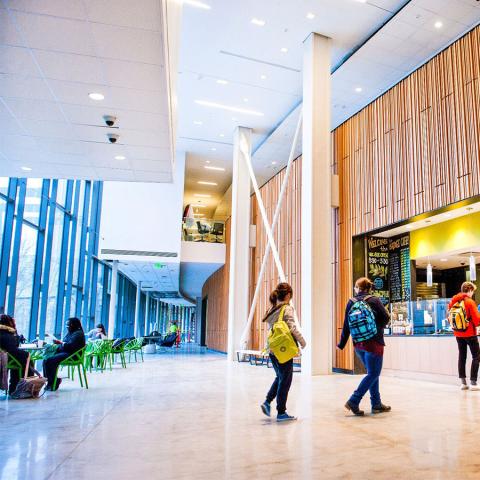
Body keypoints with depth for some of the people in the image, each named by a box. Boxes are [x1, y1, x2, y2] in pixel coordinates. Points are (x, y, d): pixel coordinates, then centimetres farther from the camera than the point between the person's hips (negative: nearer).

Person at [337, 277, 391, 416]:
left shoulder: (351, 302, 3)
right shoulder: (374, 300, -6)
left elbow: (346, 325, 3)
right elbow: (386, 318, -7)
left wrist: (341, 344, 11)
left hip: (358, 343, 5)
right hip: (374, 342, -5)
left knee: (373, 373, 16)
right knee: (373, 374, 0)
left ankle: (376, 404, 19)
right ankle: (353, 401, -8)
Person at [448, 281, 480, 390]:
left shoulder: (453, 301, 2)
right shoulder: (470, 302, -14)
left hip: (458, 333, 6)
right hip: (470, 333, -6)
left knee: (462, 356, 13)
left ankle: (463, 381, 16)